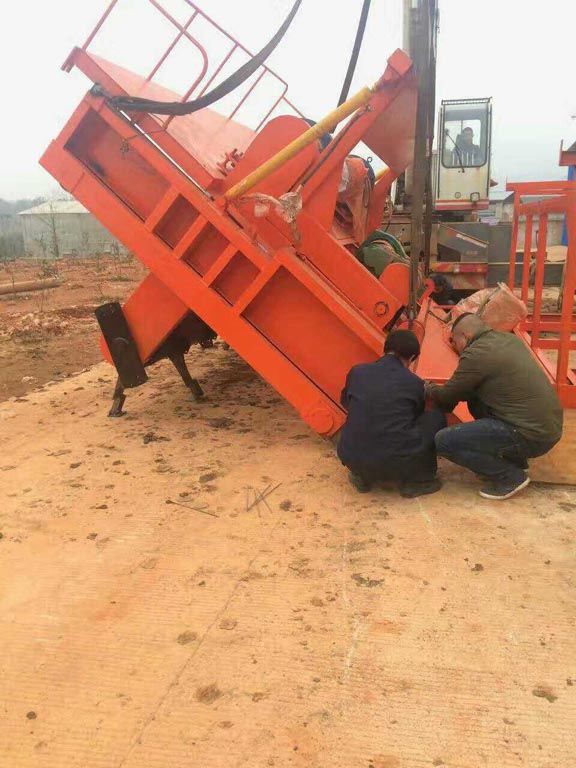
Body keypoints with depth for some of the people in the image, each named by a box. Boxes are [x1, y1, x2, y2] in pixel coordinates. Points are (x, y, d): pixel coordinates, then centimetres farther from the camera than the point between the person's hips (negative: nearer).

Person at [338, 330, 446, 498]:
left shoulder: (357, 372, 6)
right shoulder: (414, 383, 1)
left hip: (352, 460, 4)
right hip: (397, 463, -3)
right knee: (436, 418, 15)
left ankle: (362, 477, 22)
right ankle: (415, 480, 13)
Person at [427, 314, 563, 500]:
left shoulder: (476, 354, -13)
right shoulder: (510, 339, 13)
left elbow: (446, 397, -2)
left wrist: (429, 389, 19)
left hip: (531, 436, -9)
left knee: (444, 441, -9)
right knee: (475, 398, 22)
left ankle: (511, 476, -1)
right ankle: (514, 459, 22)